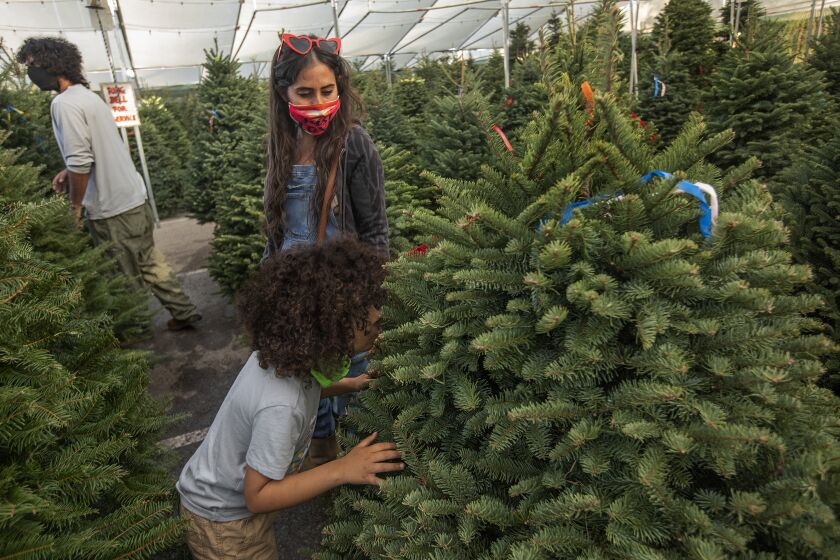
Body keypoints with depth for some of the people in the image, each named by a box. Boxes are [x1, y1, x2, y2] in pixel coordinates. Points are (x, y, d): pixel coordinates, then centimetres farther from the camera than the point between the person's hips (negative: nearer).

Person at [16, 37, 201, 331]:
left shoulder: (65, 103, -16)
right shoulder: (87, 95, 14)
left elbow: (80, 162, -21)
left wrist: (75, 205, -9)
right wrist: (70, 172, 16)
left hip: (112, 209, -9)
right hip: (134, 197, 9)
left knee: (124, 280, 5)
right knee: (148, 263, 17)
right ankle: (184, 311, 24)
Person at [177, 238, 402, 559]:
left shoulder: (286, 350, -19)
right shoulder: (280, 407, -42)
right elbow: (257, 496, -28)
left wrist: (352, 385, -5)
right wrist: (342, 470, -32)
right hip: (222, 523, -7)